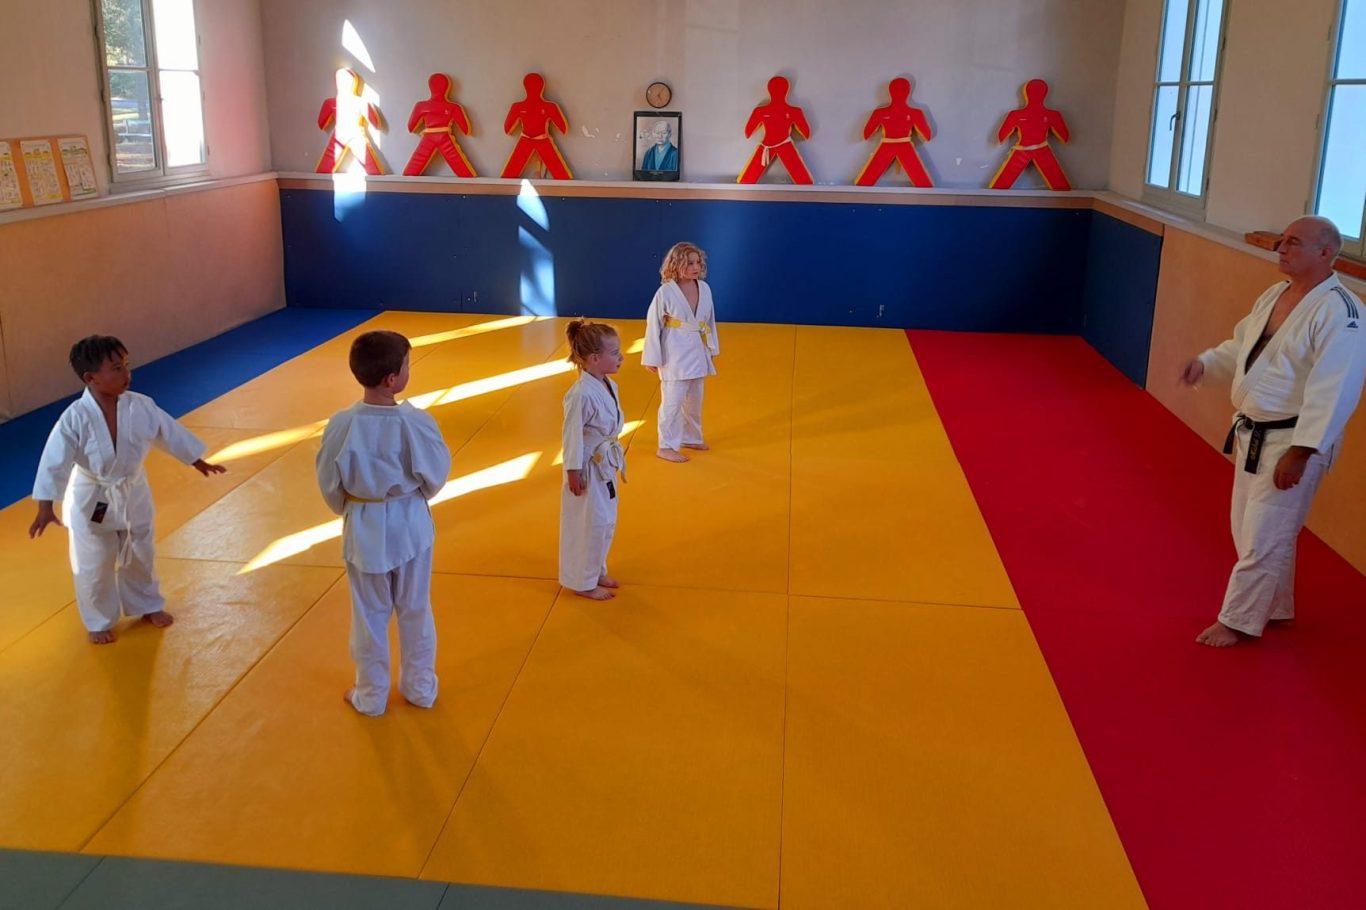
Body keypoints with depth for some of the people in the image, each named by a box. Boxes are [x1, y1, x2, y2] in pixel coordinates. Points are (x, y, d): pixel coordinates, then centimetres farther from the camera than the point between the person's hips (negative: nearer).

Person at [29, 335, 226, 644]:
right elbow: (55, 462, -25)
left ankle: (147, 606, 46)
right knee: (94, 567, 11)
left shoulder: (140, 406, -13)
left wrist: (198, 462, 14)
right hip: (91, 501, -4)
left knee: (140, 556, 22)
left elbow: (170, 433, 2)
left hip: (133, 494, 4)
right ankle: (99, 622, 35)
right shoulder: (76, 418, -25)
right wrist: (46, 507, -29)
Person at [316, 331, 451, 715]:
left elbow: (329, 483, -6)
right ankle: (420, 688, 36)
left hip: (364, 530, 0)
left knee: (370, 616, 17)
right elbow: (436, 476, -8)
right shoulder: (416, 422, -22)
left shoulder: (341, 425, -20)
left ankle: (371, 695, 34)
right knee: (415, 611, 20)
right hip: (410, 525, 0)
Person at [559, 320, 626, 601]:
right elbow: (573, 436, -20)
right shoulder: (582, 394, -26)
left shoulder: (609, 385, 1)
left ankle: (596, 571, 38)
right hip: (588, 469, -9)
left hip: (605, 466, 9)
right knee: (589, 524, 4)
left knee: (606, 521, 20)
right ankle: (583, 582, 20)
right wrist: (574, 473, -16)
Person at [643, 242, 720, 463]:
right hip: (674, 354, -6)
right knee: (673, 401, -3)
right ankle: (666, 447, 10)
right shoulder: (666, 292, -16)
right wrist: (652, 358, -9)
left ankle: (690, 438, 38)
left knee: (694, 401, 18)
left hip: (697, 352, 6)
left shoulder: (704, 289, 0)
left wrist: (711, 349, 15)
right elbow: (653, 325, -10)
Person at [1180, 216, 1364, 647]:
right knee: (1251, 531, 19)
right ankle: (1274, 608, 37)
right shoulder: (1275, 295, 7)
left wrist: (1299, 452, -24)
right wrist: (1206, 362, -1)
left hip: (1292, 442, -9)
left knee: (1263, 538, 0)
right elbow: (1244, 347, 20)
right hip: (1253, 434, 9)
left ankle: (1237, 620, 16)